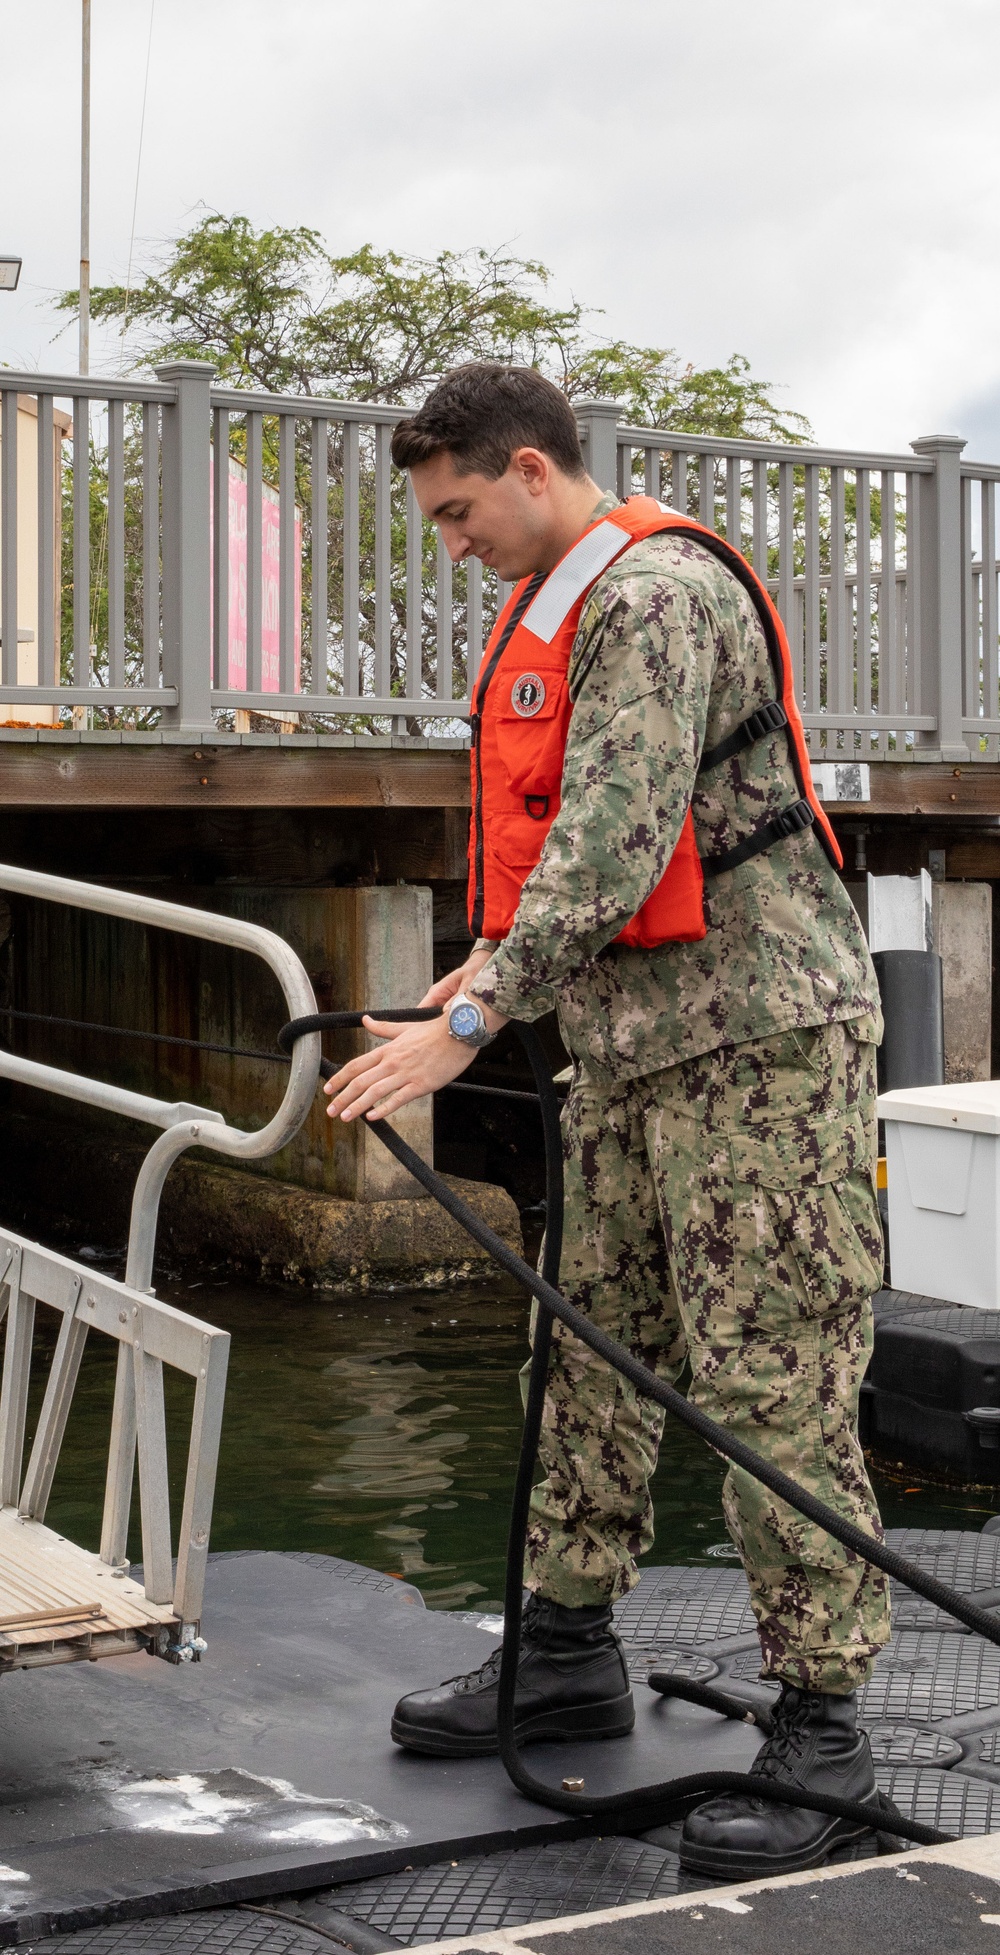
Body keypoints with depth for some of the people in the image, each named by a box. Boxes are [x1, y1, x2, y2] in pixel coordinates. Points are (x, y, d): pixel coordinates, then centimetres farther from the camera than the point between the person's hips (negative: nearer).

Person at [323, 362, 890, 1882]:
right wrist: (498, 953, 12)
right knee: (597, 1350, 14)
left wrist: (470, 1026, -25)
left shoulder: (660, 593, -15)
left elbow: (618, 843, -24)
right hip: (632, 1040, 10)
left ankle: (819, 1726, -1)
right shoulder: (560, 606, 17)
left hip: (754, 1029, -10)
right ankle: (570, 1656, 26)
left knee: (769, 1377, -8)